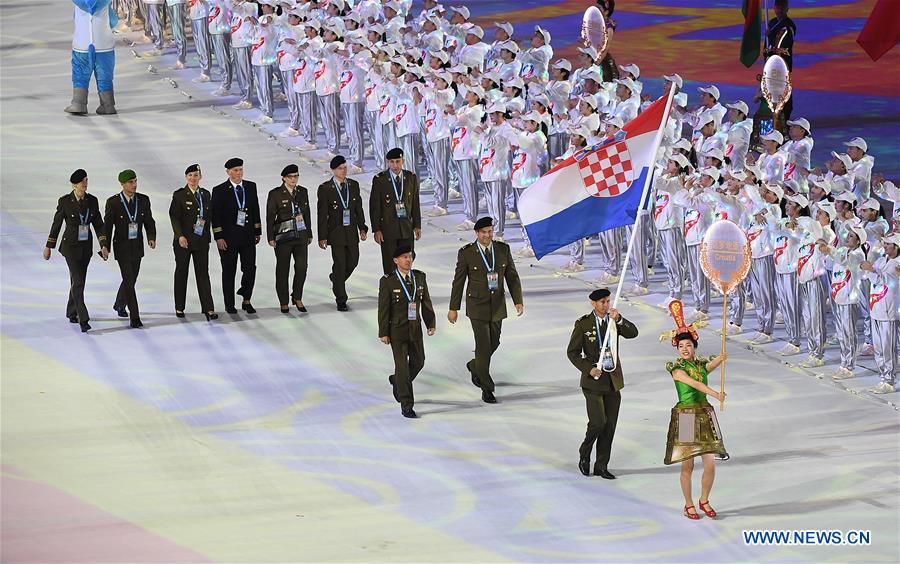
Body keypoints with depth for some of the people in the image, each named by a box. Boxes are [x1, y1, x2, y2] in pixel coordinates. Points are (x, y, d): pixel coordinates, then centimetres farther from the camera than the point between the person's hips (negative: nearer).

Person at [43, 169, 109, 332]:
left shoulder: (92, 201, 0)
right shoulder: (65, 201, -11)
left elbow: (98, 224, 4)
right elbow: (56, 224, -3)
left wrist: (103, 245, -6)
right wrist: (48, 246, 3)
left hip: (86, 246, 5)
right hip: (70, 246, -5)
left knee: (78, 281, 16)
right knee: (78, 282, -12)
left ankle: (72, 313, 33)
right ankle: (83, 320, -15)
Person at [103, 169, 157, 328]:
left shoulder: (143, 200, 0)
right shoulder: (113, 202, -10)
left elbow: (149, 221, 5)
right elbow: (107, 225, -5)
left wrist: (151, 237, -13)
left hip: (137, 246, 5)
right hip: (122, 246, -5)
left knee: (131, 279, 17)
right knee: (129, 281, -11)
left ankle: (120, 305, 43)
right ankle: (135, 318, -12)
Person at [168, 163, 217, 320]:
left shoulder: (206, 194, 9)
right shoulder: (179, 195, -4)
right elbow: (174, 217, -8)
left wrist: (203, 221, -3)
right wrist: (180, 236, -18)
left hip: (201, 241, 3)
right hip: (183, 240, -3)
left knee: (203, 273, -2)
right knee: (181, 273, 7)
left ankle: (208, 309, -5)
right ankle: (179, 307, 16)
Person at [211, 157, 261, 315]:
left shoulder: (251, 187, 8)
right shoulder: (220, 191, -5)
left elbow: (255, 210, 12)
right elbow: (216, 215, -6)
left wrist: (257, 232, 9)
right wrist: (219, 237, -12)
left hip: (248, 236, 3)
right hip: (228, 237, -3)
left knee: (250, 269, -1)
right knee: (229, 271, 5)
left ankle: (246, 300, 16)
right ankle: (229, 304, 14)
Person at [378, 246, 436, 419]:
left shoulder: (419, 277, 3)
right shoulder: (388, 281, -11)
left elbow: (426, 301, 11)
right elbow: (383, 309, -9)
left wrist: (431, 324, 10)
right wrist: (383, 333, -9)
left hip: (415, 328, 5)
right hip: (397, 330, -5)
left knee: (418, 362, 14)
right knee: (402, 365, -5)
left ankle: (397, 381, 43)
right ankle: (406, 406, 0)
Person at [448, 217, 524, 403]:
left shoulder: (503, 249, -1)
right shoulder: (466, 253, -10)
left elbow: (512, 277, 5)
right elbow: (458, 281, -4)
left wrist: (518, 301, -3)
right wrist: (453, 308, -1)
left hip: (497, 305, 4)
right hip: (477, 305, -4)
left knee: (493, 343, 15)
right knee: (483, 346, -6)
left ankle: (474, 366, 45)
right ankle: (487, 389, 4)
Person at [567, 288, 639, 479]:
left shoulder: (614, 320, 5)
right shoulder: (583, 324, -4)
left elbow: (633, 333, -10)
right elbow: (572, 352, -2)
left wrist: (619, 320, -25)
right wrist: (589, 369, -14)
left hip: (613, 381, 4)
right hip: (593, 381, -4)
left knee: (610, 426, 5)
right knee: (598, 422, -15)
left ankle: (601, 465, 15)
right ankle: (584, 455, 11)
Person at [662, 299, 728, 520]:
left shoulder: (702, 364, 9)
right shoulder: (676, 368, -6)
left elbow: (713, 364, -13)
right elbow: (693, 382, -22)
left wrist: (721, 358, -36)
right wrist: (714, 393, -36)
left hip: (705, 416, 4)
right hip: (685, 416, -4)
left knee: (710, 464, -1)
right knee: (688, 464, -1)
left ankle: (704, 501, 19)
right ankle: (689, 505, 13)